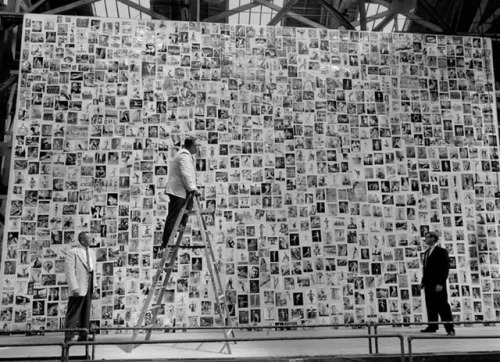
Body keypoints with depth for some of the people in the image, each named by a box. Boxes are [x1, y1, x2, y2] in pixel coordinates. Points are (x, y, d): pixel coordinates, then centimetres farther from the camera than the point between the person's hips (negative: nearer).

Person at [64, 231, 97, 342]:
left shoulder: (92, 252, 14)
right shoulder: (73, 252, -9)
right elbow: (69, 270, -14)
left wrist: (94, 284, 11)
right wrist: (74, 287, -19)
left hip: (89, 286, 7)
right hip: (79, 286, -7)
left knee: (86, 312, 12)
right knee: (73, 312, -4)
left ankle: (83, 336, 20)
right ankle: (68, 337, 5)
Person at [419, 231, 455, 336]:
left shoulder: (441, 251, -6)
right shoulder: (427, 252, 18)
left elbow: (445, 268, -11)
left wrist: (440, 283, -17)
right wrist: (423, 281, 12)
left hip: (438, 285, -7)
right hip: (428, 284, 7)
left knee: (443, 306, -5)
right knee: (430, 306, 8)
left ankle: (450, 329, 0)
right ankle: (432, 326, 14)